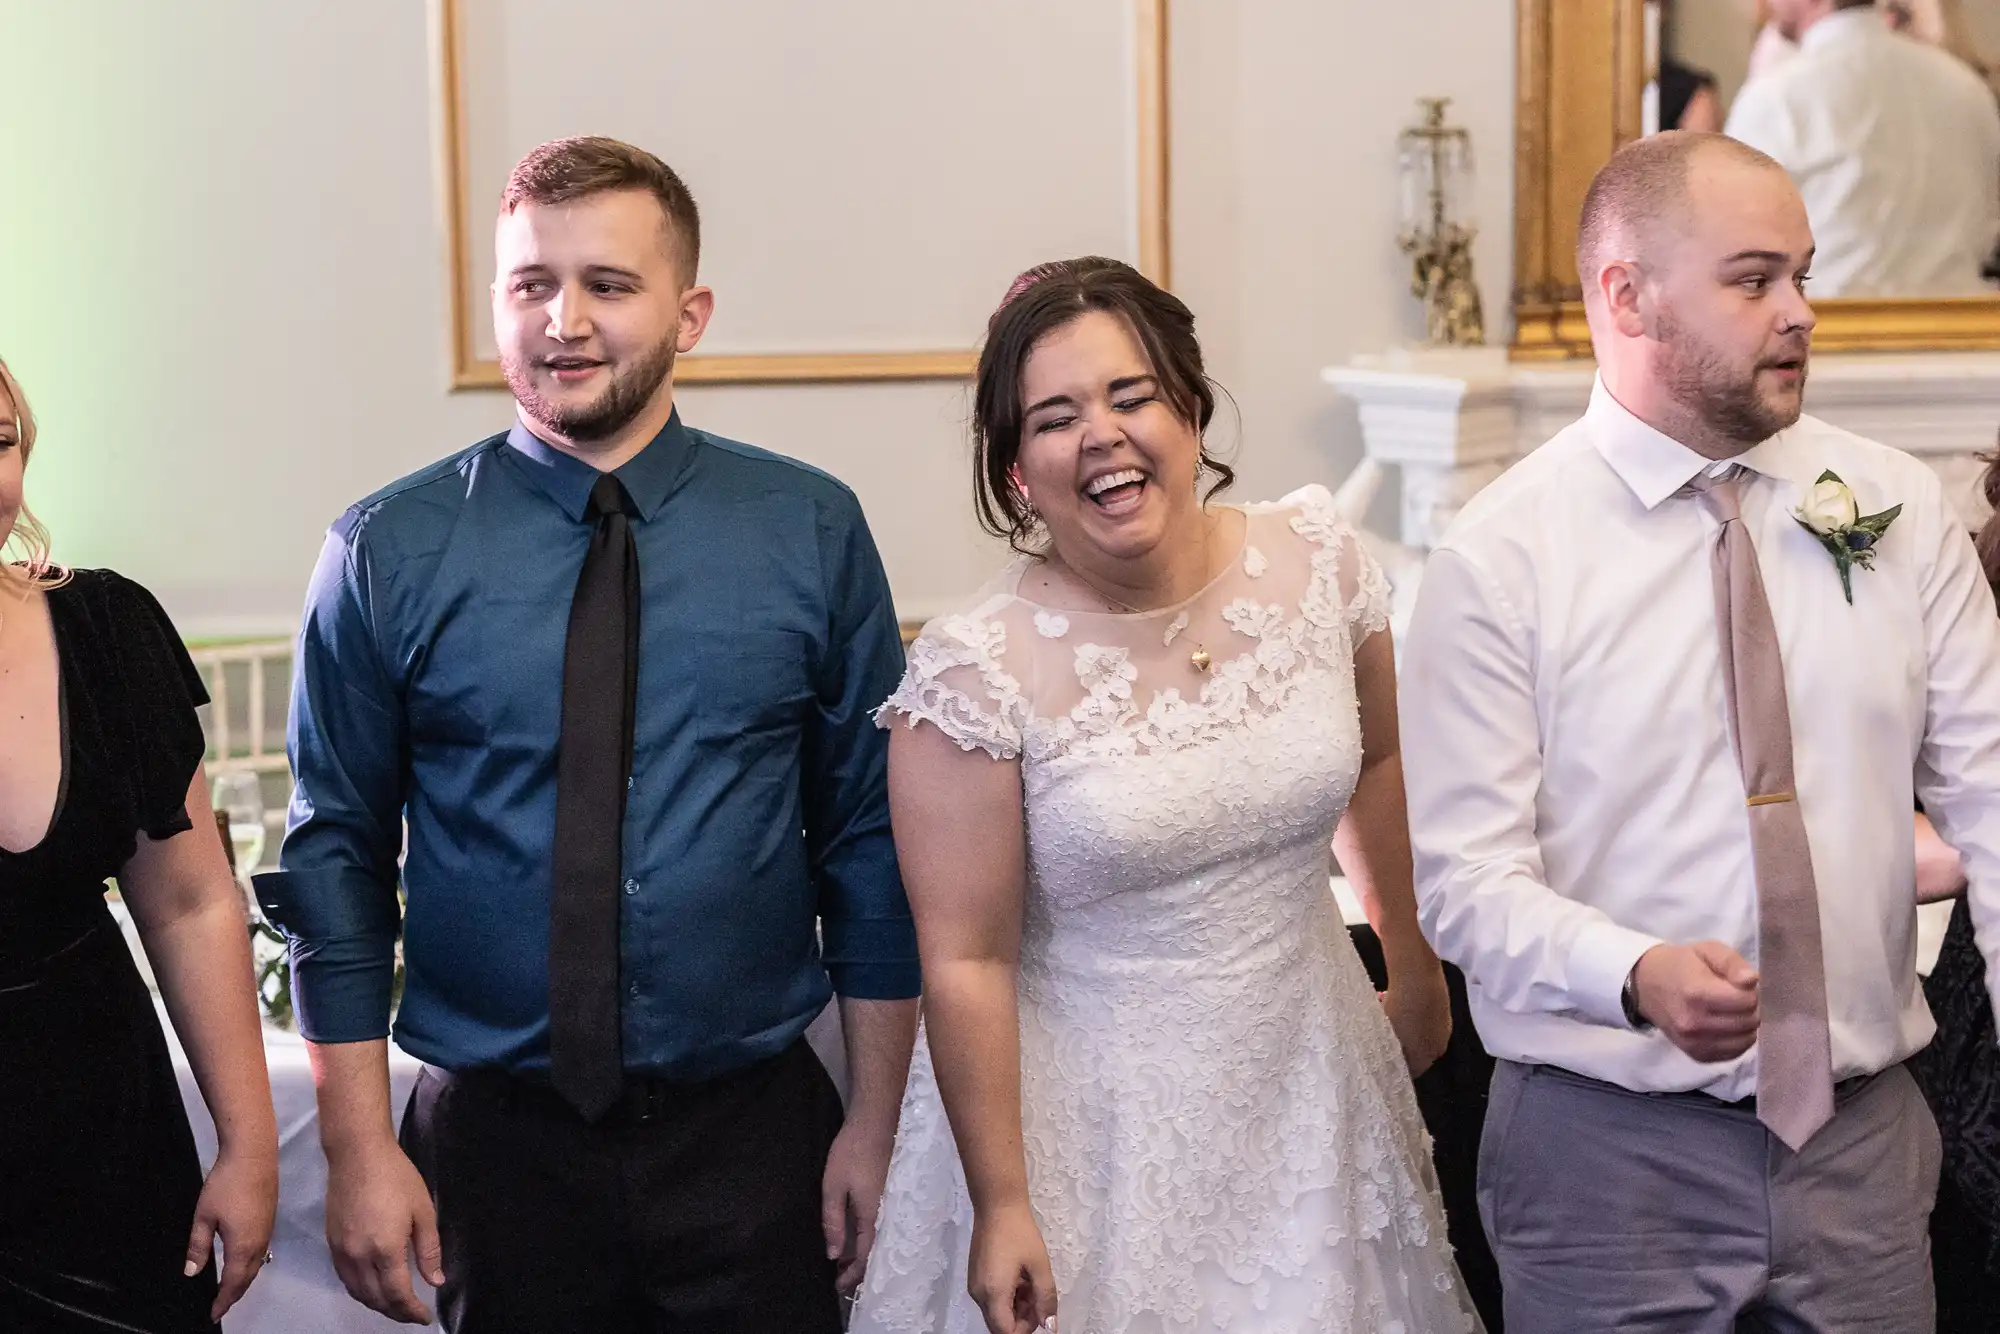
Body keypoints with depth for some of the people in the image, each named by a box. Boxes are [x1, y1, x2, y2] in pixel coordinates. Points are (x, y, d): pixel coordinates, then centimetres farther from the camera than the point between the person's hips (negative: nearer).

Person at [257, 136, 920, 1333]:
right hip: (498, 1137, 0)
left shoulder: (812, 531, -2)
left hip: (754, 1135, 0)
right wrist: (359, 1147, -4)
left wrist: (876, 1124, 1)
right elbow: (337, 855, 0)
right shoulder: (390, 553, -3)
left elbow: (872, 840, 2)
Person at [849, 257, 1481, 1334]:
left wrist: (1414, 968, 19)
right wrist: (1000, 1204, -12)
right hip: (1098, 1124, -4)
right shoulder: (976, 669, -17)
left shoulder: (1318, 560, -6)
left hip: (1311, 1091, 4)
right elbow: (965, 962, -14)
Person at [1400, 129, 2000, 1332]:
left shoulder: (1901, 510, 4)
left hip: (1865, 1138, 4)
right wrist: (1639, 976, -29)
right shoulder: (1500, 559, -8)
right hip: (1612, 1152, -3)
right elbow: (1470, 881, -11)